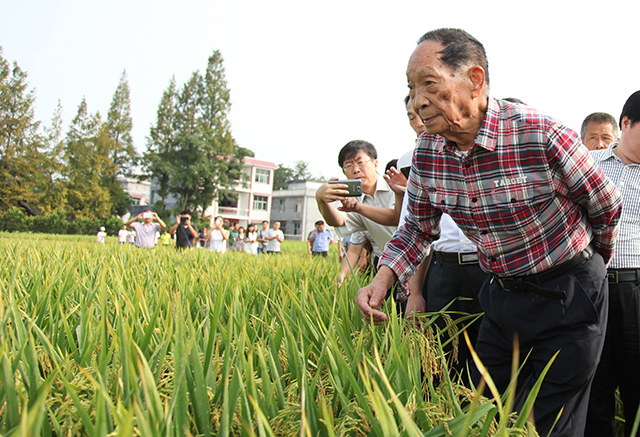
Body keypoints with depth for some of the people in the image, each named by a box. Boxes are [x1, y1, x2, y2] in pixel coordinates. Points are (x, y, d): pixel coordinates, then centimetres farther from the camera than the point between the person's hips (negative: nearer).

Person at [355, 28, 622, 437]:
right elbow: (419, 227, 7)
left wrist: (590, 264, 11)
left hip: (567, 299, -4)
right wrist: (383, 280, -10)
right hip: (501, 296, 5)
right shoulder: (427, 151, -9)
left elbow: (607, 207, -7)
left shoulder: (542, 135, -25)